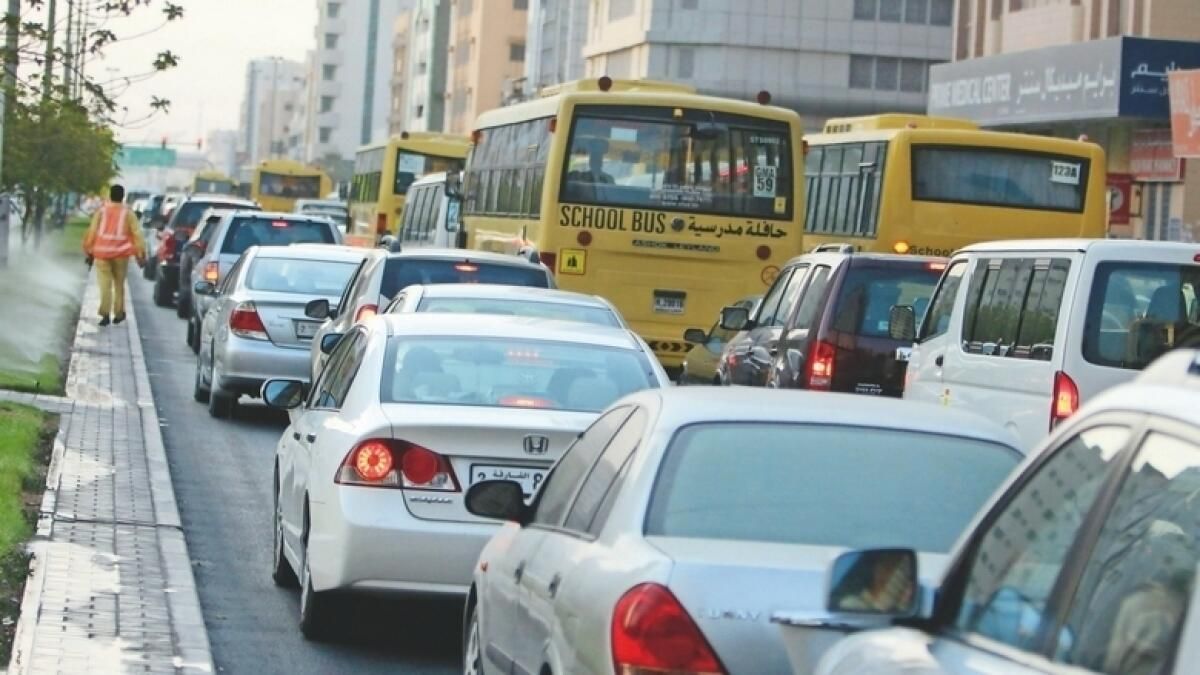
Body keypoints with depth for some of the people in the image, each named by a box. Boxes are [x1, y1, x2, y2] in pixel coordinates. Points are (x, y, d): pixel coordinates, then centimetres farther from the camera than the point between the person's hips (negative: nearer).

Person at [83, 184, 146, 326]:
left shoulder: (101, 211, 3)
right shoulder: (127, 212, 0)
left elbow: (92, 231, 3)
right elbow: (136, 233, -2)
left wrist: (89, 250, 13)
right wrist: (141, 254, 2)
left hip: (102, 252, 0)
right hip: (121, 252, 0)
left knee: (105, 284, -2)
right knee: (119, 284, 14)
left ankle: (105, 313, -15)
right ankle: (119, 313, 20)